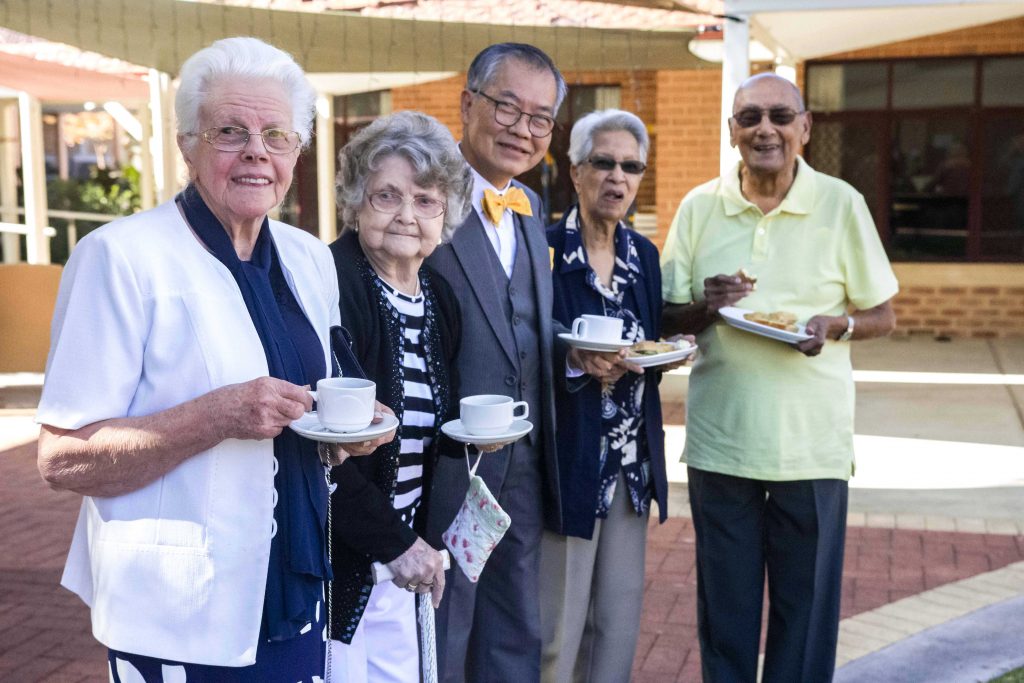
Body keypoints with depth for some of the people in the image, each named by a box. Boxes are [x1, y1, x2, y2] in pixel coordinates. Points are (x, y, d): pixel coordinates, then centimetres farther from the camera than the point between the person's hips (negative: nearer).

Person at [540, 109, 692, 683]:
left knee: (620, 613, 11)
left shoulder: (644, 254, 10)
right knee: (558, 619, 0)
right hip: (569, 456, -6)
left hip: (632, 458, 6)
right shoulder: (547, 248, -9)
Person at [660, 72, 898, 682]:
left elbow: (883, 316, 5)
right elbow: (667, 322, 7)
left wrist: (835, 325, -16)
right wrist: (706, 308, -14)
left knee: (807, 609, 8)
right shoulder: (698, 209, 3)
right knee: (724, 609, 12)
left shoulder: (842, 205, -1)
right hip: (719, 441, 1)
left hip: (812, 444, -1)